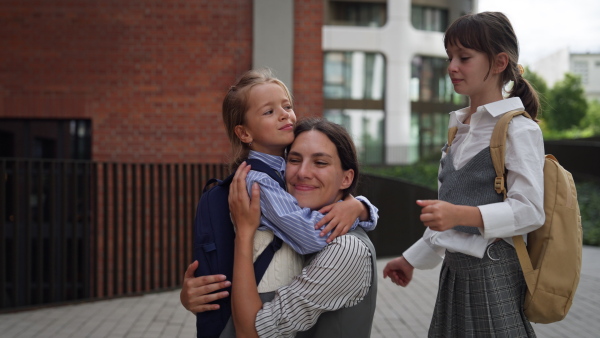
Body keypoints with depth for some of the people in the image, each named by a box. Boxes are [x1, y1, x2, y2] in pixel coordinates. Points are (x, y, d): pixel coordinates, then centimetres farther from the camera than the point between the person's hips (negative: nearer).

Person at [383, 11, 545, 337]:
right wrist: (413, 258, 20)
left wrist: (462, 215, -29)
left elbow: (529, 210, -17)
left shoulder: (518, 129, -10)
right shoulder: (459, 128, 13)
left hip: (493, 270, -7)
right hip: (455, 268, 7)